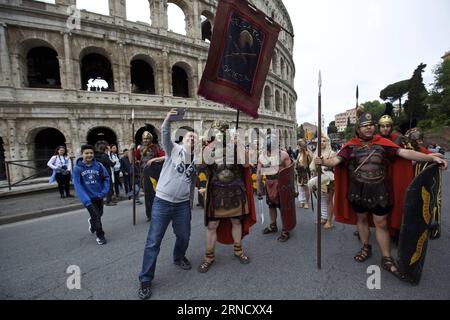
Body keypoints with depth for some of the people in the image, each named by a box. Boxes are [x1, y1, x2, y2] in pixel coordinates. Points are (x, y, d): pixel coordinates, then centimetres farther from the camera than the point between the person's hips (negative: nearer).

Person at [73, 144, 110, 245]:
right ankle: (100, 236, 19)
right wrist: (85, 200, -26)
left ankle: (92, 222, 56)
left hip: (99, 196, 3)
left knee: (99, 214, 22)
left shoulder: (99, 165, -10)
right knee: (96, 216, -3)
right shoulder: (77, 168, -13)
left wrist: (104, 191, -14)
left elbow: (106, 178, -3)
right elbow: (77, 185, -17)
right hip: (88, 198, -3)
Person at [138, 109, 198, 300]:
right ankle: (145, 280, 17)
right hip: (162, 202, -4)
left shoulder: (196, 159, 10)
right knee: (153, 241, 2)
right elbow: (165, 135, -21)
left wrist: (190, 202, 18)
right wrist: (168, 120, -38)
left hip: (183, 205, 4)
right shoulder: (174, 149, -1)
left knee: (184, 236, 17)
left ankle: (179, 258, 48)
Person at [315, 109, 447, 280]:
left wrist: (431, 157, -18)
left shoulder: (383, 143, -3)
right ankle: (366, 247, 38)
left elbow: (405, 153, -8)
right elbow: (336, 160, -14)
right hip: (358, 191, 1)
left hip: (379, 191, 0)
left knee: (381, 224, 7)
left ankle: (387, 259, 23)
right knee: (361, 218, 16)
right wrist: (323, 162, -34)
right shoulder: (351, 146, -5)